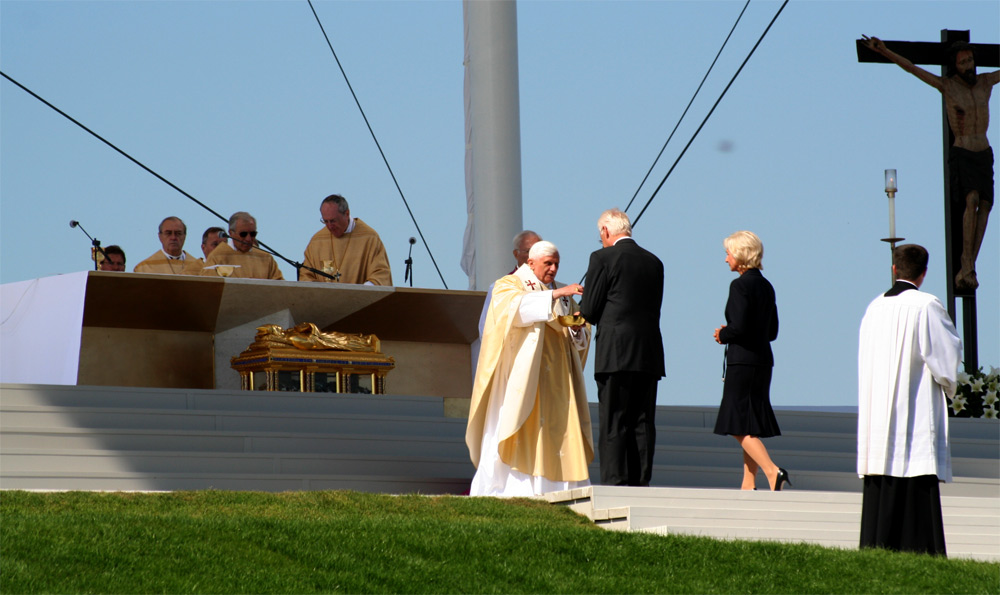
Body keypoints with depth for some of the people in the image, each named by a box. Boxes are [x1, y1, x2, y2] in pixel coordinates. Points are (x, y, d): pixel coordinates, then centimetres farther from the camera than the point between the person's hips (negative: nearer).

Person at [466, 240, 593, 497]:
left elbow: (582, 336, 19)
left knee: (561, 431, -4)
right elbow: (517, 306, -21)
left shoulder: (562, 294, 20)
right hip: (521, 373, -5)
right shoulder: (507, 286, 3)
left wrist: (577, 329, -5)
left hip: (557, 377, 5)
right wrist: (555, 294, -28)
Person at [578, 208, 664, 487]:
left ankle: (614, 482, -9)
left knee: (613, 423, -5)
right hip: (649, 356, 5)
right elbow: (654, 307, 16)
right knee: (643, 422, 7)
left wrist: (583, 311, 18)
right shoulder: (654, 262, 13)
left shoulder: (603, 258, -5)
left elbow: (590, 310, -6)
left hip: (615, 353, -5)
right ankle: (640, 483, 5)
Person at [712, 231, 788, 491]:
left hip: (742, 362, -9)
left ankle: (773, 472, -20)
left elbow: (738, 326, -21)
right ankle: (749, 485, 12)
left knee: (740, 426, -7)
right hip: (762, 360, 9)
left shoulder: (740, 285, -13)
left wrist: (722, 335, -1)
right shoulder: (766, 286, 13)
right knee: (750, 427, 12)